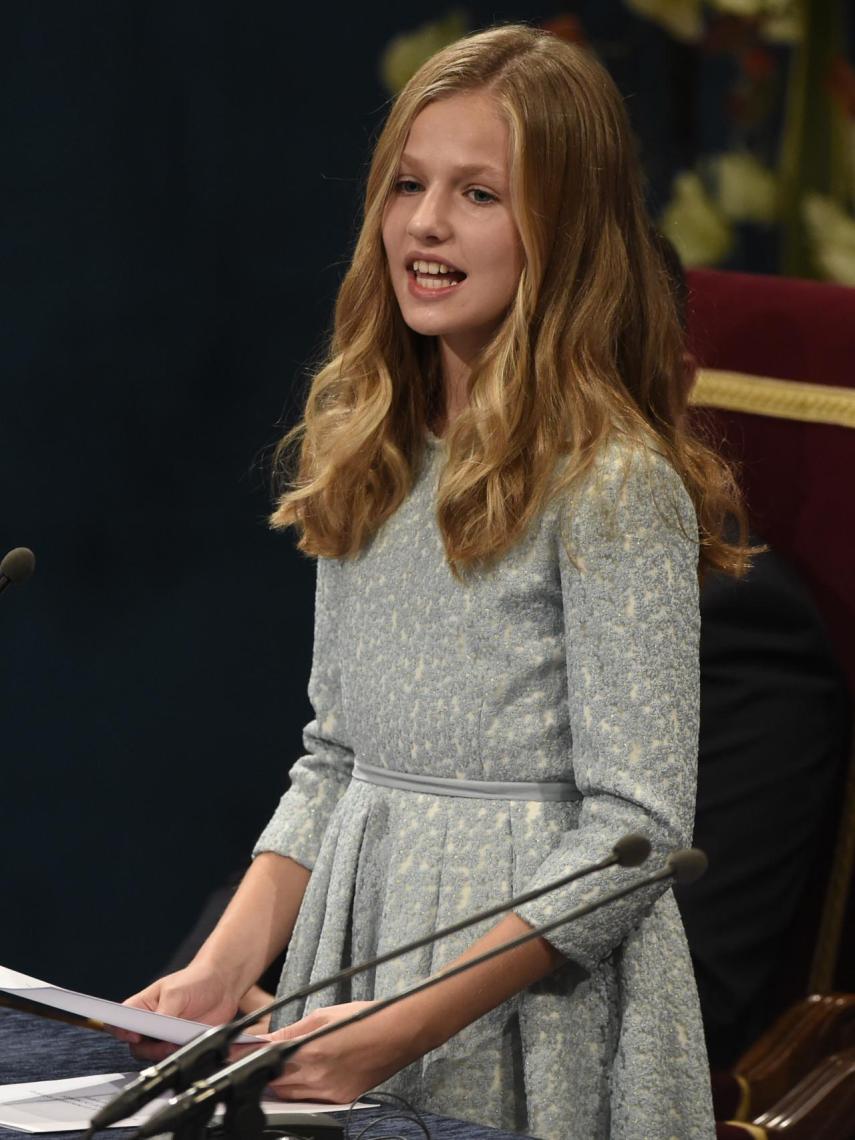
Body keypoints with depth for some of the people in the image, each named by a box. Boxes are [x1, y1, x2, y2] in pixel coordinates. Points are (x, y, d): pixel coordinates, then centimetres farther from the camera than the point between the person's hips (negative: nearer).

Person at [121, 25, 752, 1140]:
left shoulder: (613, 484, -14)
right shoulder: (368, 459, 7)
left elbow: (633, 828, -17)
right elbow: (336, 759, 12)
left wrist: (399, 1031, -21)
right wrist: (225, 966, -2)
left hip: (533, 1022, -6)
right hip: (354, 941, 6)